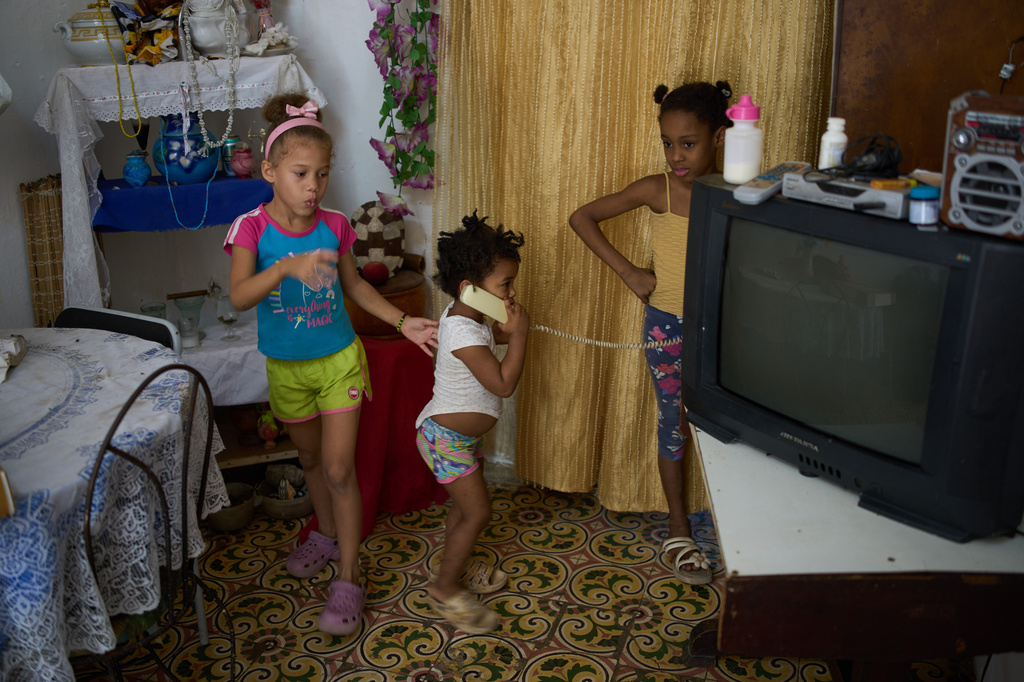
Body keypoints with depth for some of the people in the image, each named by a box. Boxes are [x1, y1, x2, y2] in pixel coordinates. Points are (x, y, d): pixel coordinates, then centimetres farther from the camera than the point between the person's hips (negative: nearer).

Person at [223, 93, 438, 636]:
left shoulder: (333, 226, -9)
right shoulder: (252, 228, -16)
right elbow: (239, 296, -32)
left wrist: (404, 322, -1)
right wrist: (287, 266, -49)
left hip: (339, 361, 0)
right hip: (287, 367, 1)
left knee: (339, 468, -1)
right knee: (310, 458, 21)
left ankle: (349, 577, 11)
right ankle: (327, 535, 46)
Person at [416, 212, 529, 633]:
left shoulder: (463, 314, -1)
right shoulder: (465, 335, -31)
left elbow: (490, 338, 20)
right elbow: (503, 383, -32)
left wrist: (507, 330, -1)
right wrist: (518, 333, -27)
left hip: (462, 435, 10)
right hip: (447, 438, -10)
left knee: (466, 504, 21)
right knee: (477, 511, -1)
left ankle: (455, 565, 40)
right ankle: (444, 588, 12)